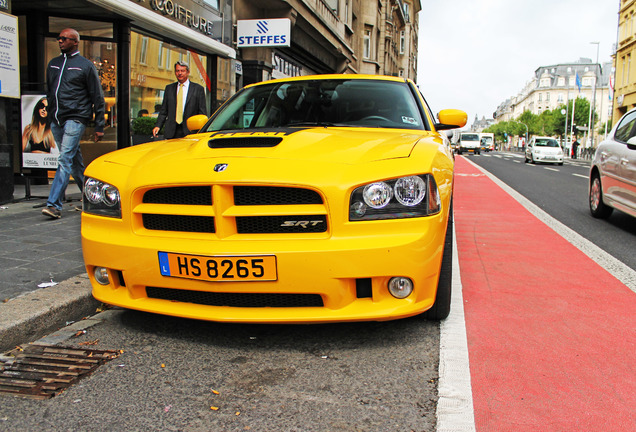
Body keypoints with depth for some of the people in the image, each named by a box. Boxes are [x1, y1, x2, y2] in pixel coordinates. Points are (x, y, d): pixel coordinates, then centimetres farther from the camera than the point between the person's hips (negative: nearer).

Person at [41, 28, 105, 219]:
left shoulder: (86, 65, 1)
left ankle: (54, 204, -19)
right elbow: (49, 92, 23)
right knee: (74, 160, 11)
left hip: (76, 119, -6)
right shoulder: (53, 64, 17)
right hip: (56, 120, 6)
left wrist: (99, 126, -3)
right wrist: (49, 114, 16)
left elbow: (98, 98, 0)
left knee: (65, 160, -15)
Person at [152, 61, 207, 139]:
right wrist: (158, 126, -1)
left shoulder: (198, 89, 6)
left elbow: (203, 114, 3)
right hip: (171, 133, 3)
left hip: (190, 133, -2)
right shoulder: (169, 88, 16)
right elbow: (163, 111, 15)